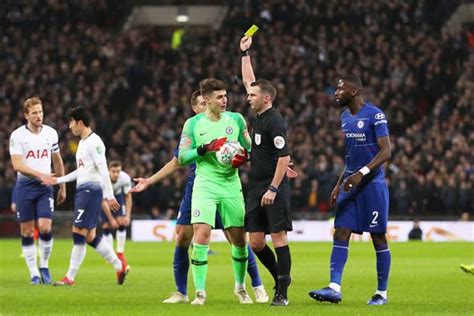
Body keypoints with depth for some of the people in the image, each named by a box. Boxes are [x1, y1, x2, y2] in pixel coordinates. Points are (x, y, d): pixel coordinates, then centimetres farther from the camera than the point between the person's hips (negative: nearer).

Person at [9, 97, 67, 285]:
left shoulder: (51, 133, 5)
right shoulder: (18, 135, -6)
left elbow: (57, 161, 16)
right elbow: (17, 165, -13)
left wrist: (62, 187, 17)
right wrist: (40, 174, -23)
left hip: (45, 187, 2)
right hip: (24, 186, -2)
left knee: (45, 227, -13)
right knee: (27, 232, -1)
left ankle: (44, 266, 7)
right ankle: (34, 274, 6)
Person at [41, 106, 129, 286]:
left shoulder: (93, 142, -11)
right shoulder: (82, 142, 19)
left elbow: (103, 170, -17)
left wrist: (109, 196, -21)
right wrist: (57, 180, 25)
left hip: (91, 189, -10)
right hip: (82, 190, 10)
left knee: (78, 233, -8)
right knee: (90, 236, 8)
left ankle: (70, 278, -5)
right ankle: (120, 267, 15)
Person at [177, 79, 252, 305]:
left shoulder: (236, 119, 6)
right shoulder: (193, 124, 1)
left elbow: (250, 147, 13)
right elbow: (182, 157, -1)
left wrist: (244, 157, -9)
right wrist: (205, 149, -16)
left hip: (231, 185, 2)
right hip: (205, 185, -2)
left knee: (239, 239, 4)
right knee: (201, 236, -17)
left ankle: (240, 287, 26)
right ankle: (200, 292, -9)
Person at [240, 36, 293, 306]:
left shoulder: (274, 121, -12)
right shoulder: (260, 116, 12)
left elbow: (284, 157, -17)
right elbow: (248, 80, 25)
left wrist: (273, 189, -21)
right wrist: (245, 53, 24)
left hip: (274, 190, -9)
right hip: (256, 189, 9)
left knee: (279, 237, -6)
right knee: (256, 242, 7)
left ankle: (282, 293, -4)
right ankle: (281, 278, 23)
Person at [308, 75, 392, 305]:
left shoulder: (375, 115, -12)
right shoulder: (345, 116, 14)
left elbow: (385, 152, -17)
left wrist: (362, 173, -27)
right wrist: (339, 184, 19)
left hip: (372, 184, -8)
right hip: (351, 183, 8)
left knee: (378, 237, 0)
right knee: (341, 233, -3)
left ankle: (382, 293, 8)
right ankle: (334, 288, -8)